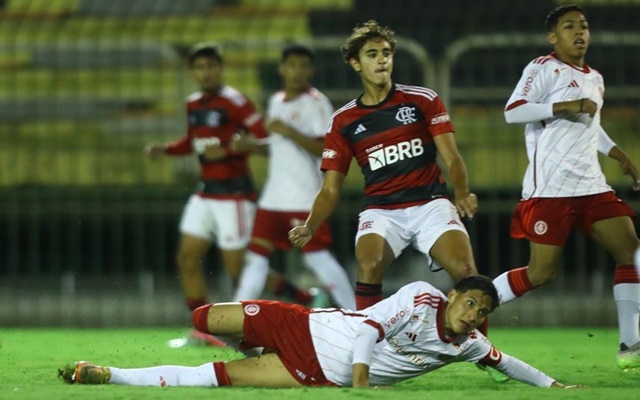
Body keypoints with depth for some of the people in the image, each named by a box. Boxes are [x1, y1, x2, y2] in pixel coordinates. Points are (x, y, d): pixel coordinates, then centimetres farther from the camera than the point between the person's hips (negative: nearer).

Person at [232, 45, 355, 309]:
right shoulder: (276, 102, 15)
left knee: (317, 257, -7)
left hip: (304, 198, -7)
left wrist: (289, 132, -24)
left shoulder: (316, 103, -8)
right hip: (273, 198, 7)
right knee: (256, 257, 6)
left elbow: (325, 149, -17)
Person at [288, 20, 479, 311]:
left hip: (430, 204, -1)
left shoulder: (423, 100, 5)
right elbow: (330, 189, 8)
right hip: (380, 210, 1)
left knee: (465, 271, -22)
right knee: (368, 265, -30)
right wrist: (309, 227, -10)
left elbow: (451, 157, 0)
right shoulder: (343, 121, 9)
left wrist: (462, 194, -20)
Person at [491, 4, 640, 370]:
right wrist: (564, 106, -23)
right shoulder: (544, 69, -5)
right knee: (542, 272, -9)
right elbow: (512, 111, -17)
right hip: (550, 188, -8)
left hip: (591, 185, 8)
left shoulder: (595, 79, 20)